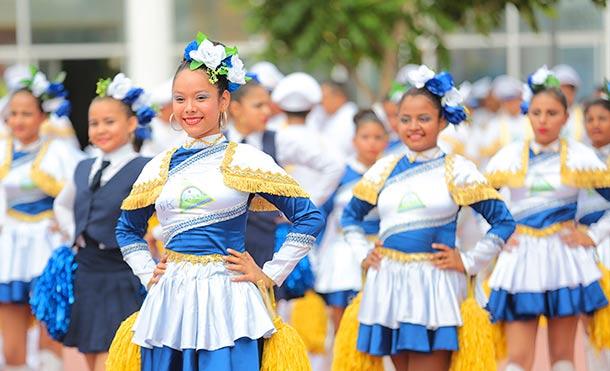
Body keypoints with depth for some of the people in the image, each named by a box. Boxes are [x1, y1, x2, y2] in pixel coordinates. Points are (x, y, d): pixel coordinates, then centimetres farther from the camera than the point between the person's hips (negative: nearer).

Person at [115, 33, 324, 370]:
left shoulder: (246, 161, 0)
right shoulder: (159, 167, 11)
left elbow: (308, 217, -1)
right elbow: (127, 229, 25)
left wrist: (269, 276, -3)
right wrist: (148, 275, 11)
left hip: (227, 300, -3)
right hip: (170, 301, 4)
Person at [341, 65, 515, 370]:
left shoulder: (458, 170, 0)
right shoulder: (384, 169, 10)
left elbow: (503, 221, 1)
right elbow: (350, 216, 23)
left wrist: (468, 262, -3)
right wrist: (363, 254, 10)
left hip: (435, 286, -4)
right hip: (389, 285, 4)